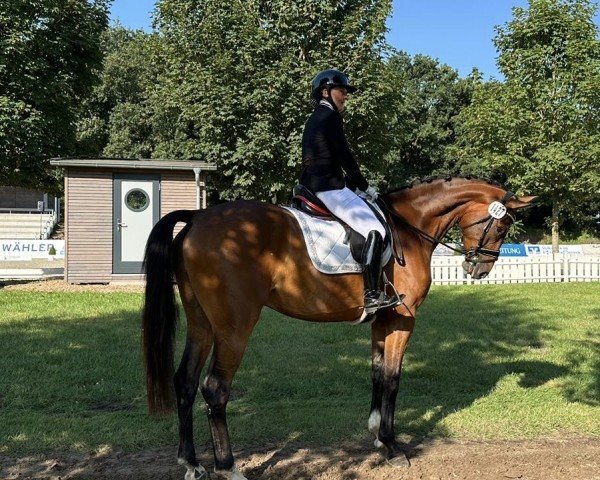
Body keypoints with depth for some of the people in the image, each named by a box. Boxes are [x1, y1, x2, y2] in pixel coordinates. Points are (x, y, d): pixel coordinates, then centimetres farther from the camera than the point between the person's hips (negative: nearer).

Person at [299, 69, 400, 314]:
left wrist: (354, 184, 17)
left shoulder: (314, 120, 23)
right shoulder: (330, 117, -7)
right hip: (329, 188, -11)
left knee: (368, 227, 24)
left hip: (312, 187, 11)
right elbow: (344, 156, -10)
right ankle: (371, 295, -24)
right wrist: (364, 186, 1)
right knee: (374, 230, -16)